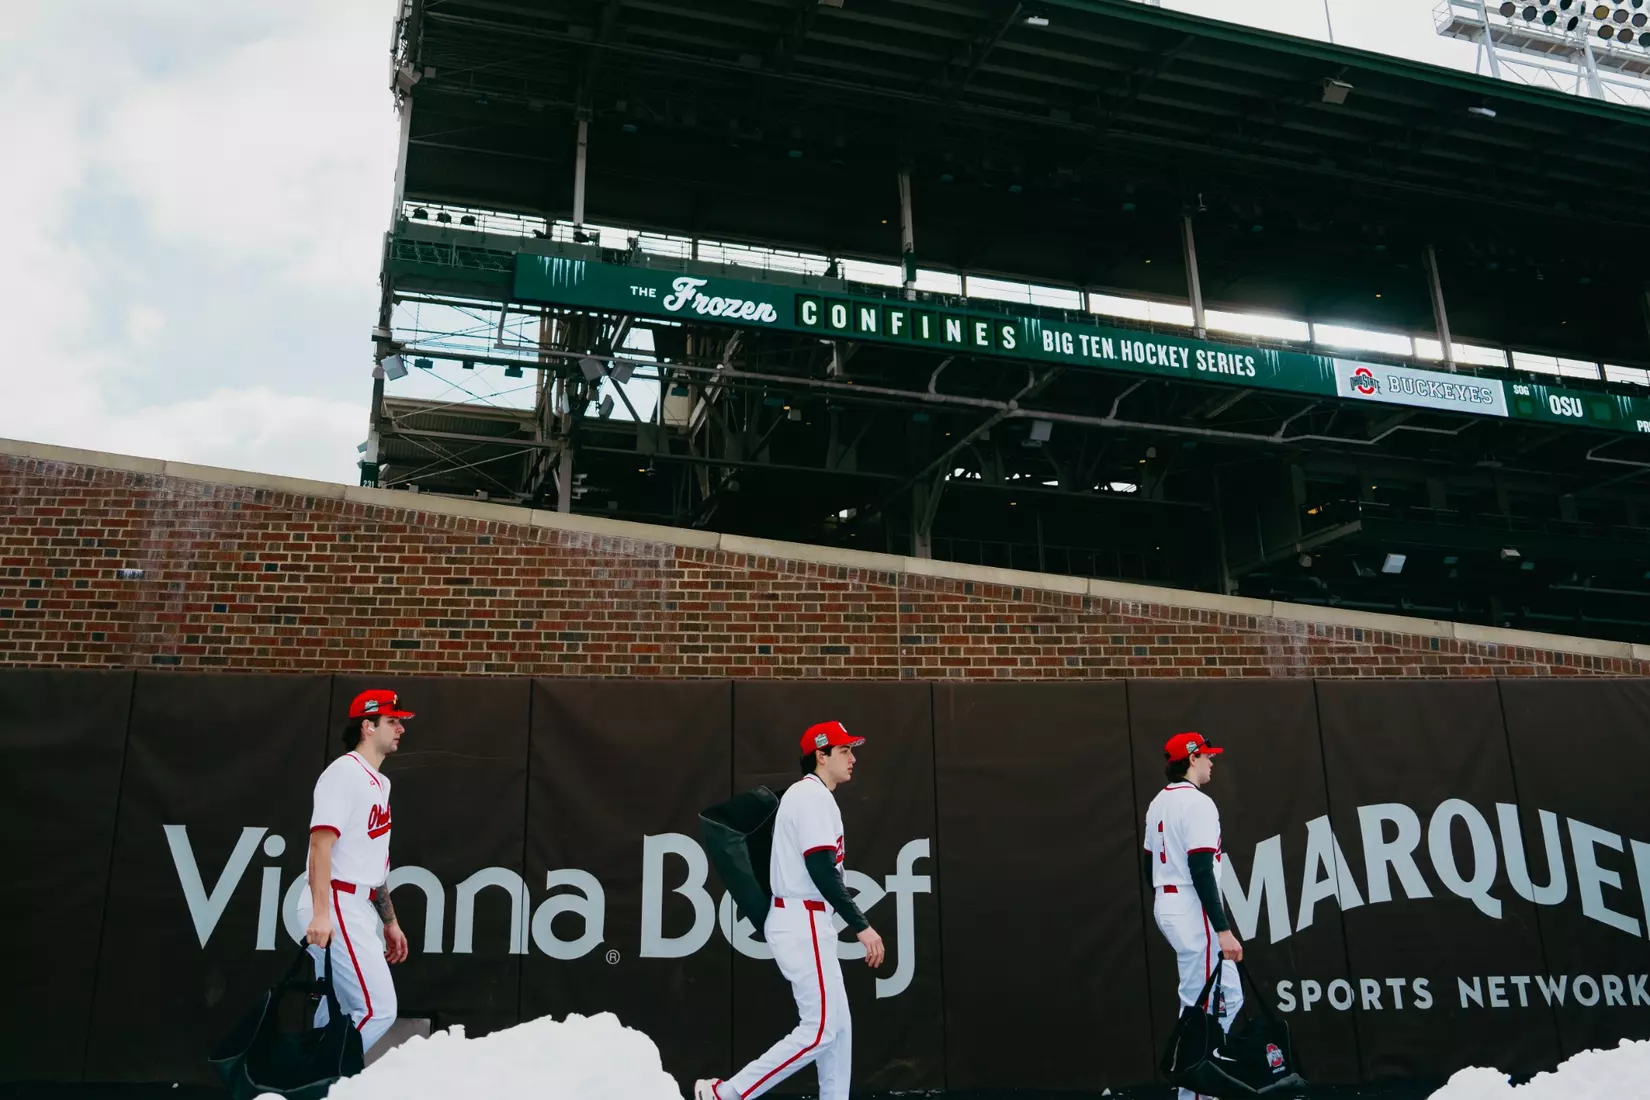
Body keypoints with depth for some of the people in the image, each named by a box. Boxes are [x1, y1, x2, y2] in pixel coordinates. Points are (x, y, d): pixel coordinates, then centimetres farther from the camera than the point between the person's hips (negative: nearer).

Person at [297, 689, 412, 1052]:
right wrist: (320, 913, -27)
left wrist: (389, 921, 22)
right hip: (337, 906, -9)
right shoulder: (344, 772, -9)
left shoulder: (379, 782, 19)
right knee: (379, 1010, -13)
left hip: (357, 909, 9)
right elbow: (320, 844, -18)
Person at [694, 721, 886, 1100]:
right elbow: (823, 872, -22)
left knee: (837, 1023, 12)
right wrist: (862, 926, -21)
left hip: (803, 923, 10)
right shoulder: (814, 797, -14)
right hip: (804, 925, -10)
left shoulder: (804, 794, 17)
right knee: (818, 1030, -8)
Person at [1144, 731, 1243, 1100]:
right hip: (1194, 915, -9)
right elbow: (1201, 871, -22)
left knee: (1229, 996, 15)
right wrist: (1223, 930, -22)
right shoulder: (1198, 803, -15)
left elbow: (1150, 865, 18)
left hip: (1166, 908, 9)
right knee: (1200, 1006, -3)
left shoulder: (1158, 803, 13)